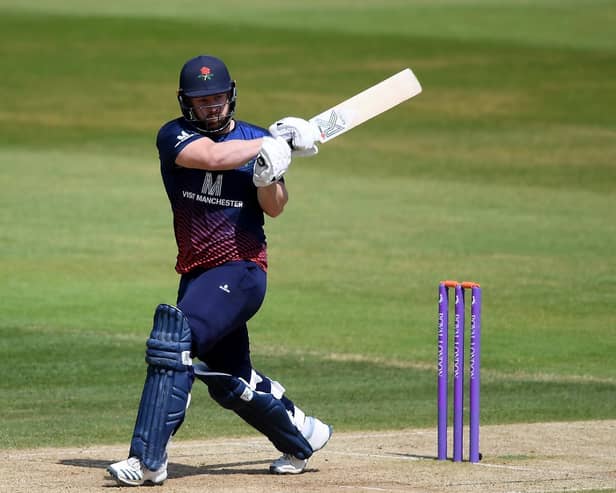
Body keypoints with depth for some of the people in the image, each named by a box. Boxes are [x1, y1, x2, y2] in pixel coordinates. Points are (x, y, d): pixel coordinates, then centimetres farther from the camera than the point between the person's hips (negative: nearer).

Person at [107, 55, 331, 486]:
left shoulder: (257, 140, 2)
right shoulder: (174, 136, -1)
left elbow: (274, 208, -4)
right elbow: (212, 156, -21)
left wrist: (269, 179, -25)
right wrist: (274, 142, -17)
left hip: (241, 270, -4)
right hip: (197, 273, 4)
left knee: (172, 341, -23)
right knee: (229, 381, 13)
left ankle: (148, 459, -26)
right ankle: (303, 435, 37)